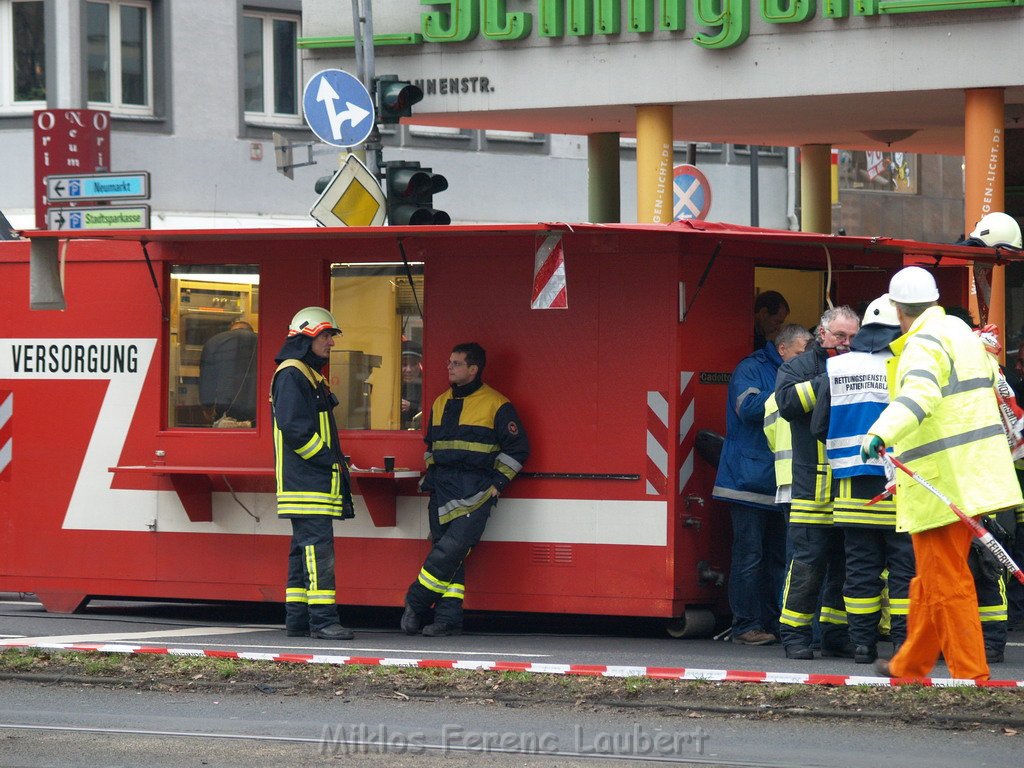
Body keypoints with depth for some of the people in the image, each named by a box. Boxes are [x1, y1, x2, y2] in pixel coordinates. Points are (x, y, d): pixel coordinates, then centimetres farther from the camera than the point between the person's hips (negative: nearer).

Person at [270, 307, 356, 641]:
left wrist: (338, 466, 18)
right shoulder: (291, 375, -10)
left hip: (315, 483, 11)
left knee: (305, 549, 10)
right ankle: (323, 620, -18)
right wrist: (330, 461, -16)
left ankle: (297, 619, 12)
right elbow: (293, 427, -20)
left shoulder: (310, 376, 23)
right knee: (318, 547, -14)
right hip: (306, 484, -11)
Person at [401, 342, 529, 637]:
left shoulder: (496, 405, -2)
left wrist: (496, 483, -6)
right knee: (446, 553, 2)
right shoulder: (441, 403, 16)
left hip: (476, 490, -6)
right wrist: (430, 475, 17)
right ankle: (448, 618, 2)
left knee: (452, 549, -17)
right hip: (442, 489, 6)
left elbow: (517, 447, -1)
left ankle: (416, 602, -9)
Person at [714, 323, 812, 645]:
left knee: (777, 558, 6)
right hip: (749, 481, -8)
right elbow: (748, 406, -19)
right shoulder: (751, 369, -3)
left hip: (779, 483, 8)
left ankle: (771, 623, 10)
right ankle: (746, 627, -7)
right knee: (749, 556, -8)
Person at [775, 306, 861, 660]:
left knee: (846, 565, 7)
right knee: (806, 565, -6)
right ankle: (796, 637, 0)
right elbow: (787, 401, -13)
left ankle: (837, 636, 14)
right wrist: (827, 381, -15)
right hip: (813, 485, -4)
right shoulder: (800, 367, 6)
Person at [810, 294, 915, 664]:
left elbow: (819, 426, 7)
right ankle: (903, 643, -1)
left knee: (860, 566, 8)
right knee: (904, 566, 2)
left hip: (853, 489, 3)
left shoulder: (836, 368, 4)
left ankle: (862, 642, 7)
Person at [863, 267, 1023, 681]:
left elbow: (921, 393, -37)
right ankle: (910, 666, 29)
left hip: (942, 484, -10)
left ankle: (971, 674, -8)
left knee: (947, 583, -7)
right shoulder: (960, 330, 15)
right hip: (970, 478, 10)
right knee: (931, 579, 19)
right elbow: (990, 372, 37)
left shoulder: (923, 345, -16)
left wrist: (880, 433, -51)